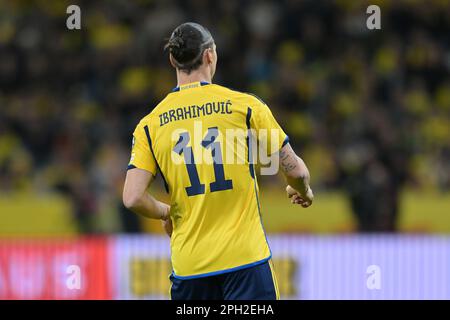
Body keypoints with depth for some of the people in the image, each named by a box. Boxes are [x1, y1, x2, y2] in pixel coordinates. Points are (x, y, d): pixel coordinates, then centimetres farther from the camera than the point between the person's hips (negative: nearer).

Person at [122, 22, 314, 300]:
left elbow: (133, 198, -4)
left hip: (188, 264, 3)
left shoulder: (150, 124, 3)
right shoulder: (244, 105, -3)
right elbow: (294, 170, 1)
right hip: (246, 256, -3)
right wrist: (304, 192, 24)